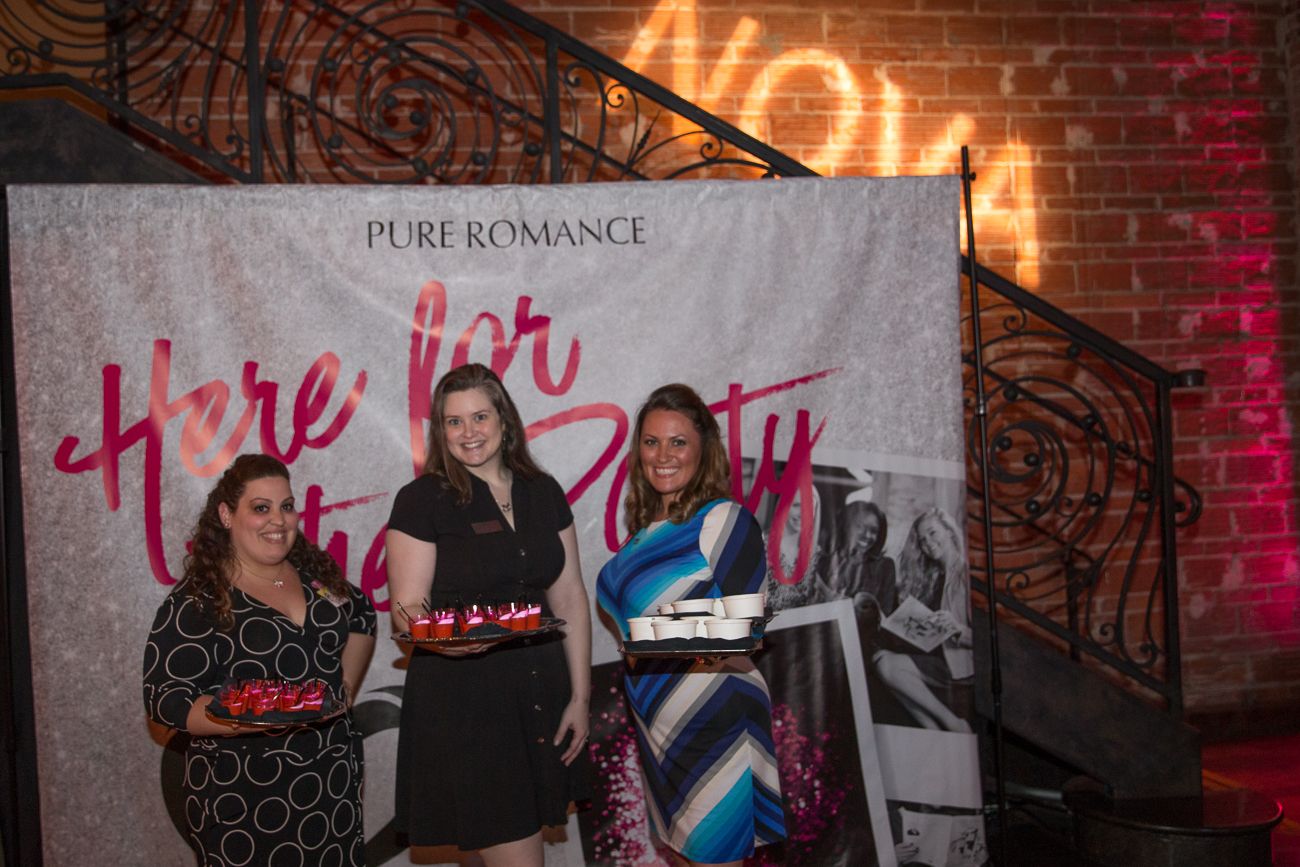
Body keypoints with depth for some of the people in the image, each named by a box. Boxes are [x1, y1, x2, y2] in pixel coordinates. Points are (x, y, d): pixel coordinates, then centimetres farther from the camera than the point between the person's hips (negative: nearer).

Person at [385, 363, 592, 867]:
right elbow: (406, 609, -8)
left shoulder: (543, 493, 8)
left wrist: (580, 696, 6)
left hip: (542, 697, 5)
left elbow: (570, 599, 10)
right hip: (461, 702, -5)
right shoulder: (421, 500, -5)